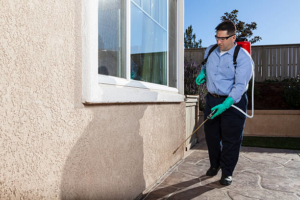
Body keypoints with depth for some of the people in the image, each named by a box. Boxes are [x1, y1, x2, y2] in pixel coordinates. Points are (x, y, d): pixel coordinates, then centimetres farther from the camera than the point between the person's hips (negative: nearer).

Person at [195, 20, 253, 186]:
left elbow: (240, 85, -20)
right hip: (212, 99, 5)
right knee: (211, 135, 11)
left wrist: (225, 104, -31)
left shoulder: (243, 57, -14)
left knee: (231, 139, 1)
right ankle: (214, 165, 32)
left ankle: (227, 172, 18)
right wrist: (202, 72, 4)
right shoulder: (210, 51, 4)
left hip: (233, 101, -5)